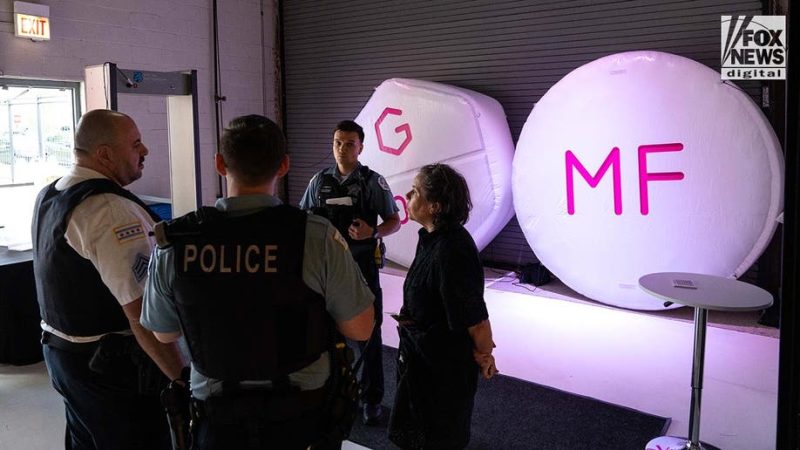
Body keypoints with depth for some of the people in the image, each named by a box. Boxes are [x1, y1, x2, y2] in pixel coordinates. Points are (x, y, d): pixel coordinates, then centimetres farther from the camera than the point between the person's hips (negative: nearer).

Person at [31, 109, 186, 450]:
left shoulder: (48, 197, 6)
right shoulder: (112, 211, -25)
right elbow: (142, 314, -30)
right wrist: (183, 379, -26)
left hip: (60, 352, 9)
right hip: (110, 366, -9)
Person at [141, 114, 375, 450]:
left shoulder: (173, 244, -14)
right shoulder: (318, 237, -21)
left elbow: (165, 334, 2)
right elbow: (360, 330, -12)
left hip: (217, 419, 2)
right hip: (300, 418, -1)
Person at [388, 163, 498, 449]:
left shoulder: (450, 251, -32)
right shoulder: (432, 238, -2)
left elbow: (474, 316, -28)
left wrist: (484, 355, -13)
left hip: (444, 361, -9)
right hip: (423, 351, 9)